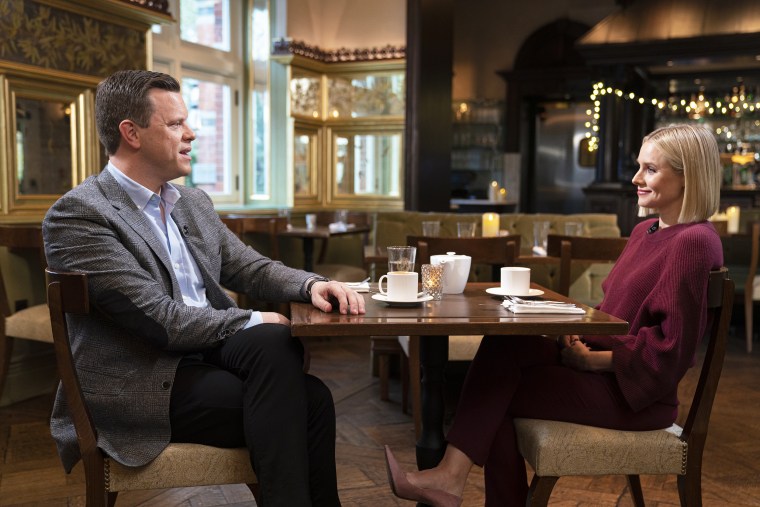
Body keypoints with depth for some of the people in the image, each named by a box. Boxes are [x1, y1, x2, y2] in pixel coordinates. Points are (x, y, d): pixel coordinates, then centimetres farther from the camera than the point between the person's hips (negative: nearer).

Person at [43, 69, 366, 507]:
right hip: (142, 382, -6)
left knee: (312, 396, -20)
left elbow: (250, 268, 17)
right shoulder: (77, 214, -10)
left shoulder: (193, 203, 15)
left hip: (206, 355, 6)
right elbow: (161, 321, -17)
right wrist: (255, 323, -10)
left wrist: (313, 284, -3)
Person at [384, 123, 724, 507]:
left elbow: (670, 345, -18)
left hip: (635, 393, -7)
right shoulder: (645, 232, 14)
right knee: (503, 345, -15)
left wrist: (593, 359, -17)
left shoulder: (693, 242, -14)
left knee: (498, 390, -17)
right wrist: (579, 335, -2)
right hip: (605, 368, 8)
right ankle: (450, 476, -13)